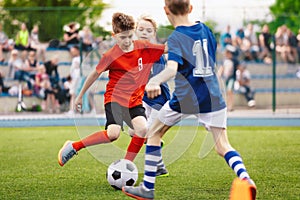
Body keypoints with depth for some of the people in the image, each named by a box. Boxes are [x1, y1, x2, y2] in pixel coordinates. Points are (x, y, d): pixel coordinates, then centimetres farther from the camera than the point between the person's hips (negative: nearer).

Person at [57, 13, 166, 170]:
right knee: (113, 133, -25)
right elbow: (95, 74, 1)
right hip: (115, 97, -4)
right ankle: (73, 147, -9)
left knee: (142, 130, -21)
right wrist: (80, 96, 9)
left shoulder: (143, 48, -2)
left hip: (135, 99, 4)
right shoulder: (111, 56, -11)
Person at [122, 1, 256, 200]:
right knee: (223, 146, 3)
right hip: (213, 97, 4)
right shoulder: (205, 29, 10)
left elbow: (172, 68, -28)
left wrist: (155, 81, -45)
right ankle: (245, 178, -26)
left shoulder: (176, 38, -9)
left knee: (154, 134, 17)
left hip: (185, 98, -4)